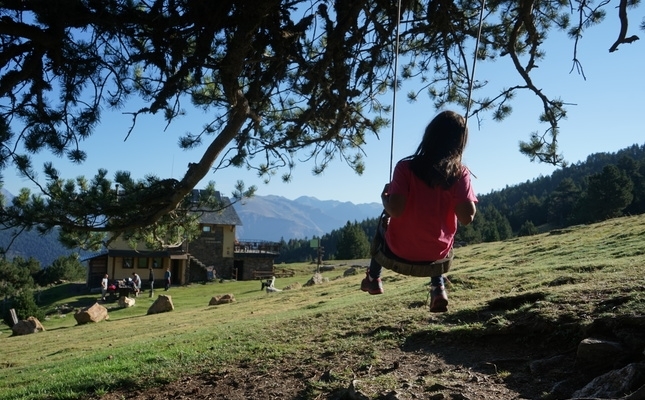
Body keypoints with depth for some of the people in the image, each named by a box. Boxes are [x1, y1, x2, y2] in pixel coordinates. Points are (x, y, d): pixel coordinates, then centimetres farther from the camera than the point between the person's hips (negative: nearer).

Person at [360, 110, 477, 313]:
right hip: (437, 252, 1)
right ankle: (438, 288, 25)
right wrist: (469, 201, 4)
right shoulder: (460, 173, -11)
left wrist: (384, 196, -2)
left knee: (383, 224, 33)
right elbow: (467, 217, -17)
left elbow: (394, 210, -23)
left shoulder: (406, 167, -16)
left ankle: (373, 278, 43)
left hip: (401, 249, -1)